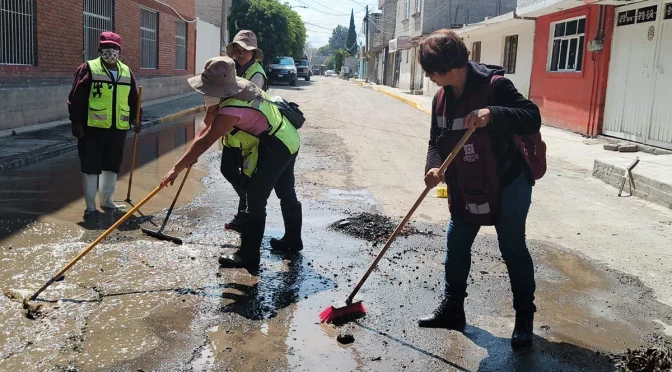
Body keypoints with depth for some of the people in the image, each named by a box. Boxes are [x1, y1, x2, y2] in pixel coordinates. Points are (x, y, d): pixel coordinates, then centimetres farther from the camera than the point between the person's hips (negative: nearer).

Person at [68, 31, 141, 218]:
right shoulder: (88, 69, -5)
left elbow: (133, 99, 18)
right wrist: (77, 122, -11)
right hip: (92, 127, -5)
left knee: (112, 165, 13)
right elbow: (76, 98, -8)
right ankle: (90, 206, 12)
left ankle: (107, 200, 28)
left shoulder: (126, 72, 11)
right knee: (91, 167, 2)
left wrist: (135, 119, 10)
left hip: (118, 128, 5)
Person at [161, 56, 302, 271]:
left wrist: (176, 169, -23)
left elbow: (205, 141, -28)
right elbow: (207, 124, 3)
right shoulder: (235, 87, -1)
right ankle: (292, 240, 38)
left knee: (255, 201, -7)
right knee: (286, 194, 22)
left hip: (274, 148, -10)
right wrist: (192, 153, -7)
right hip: (288, 140, 10)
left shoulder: (231, 110, -30)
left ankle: (248, 255, 0)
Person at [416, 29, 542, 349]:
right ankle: (452, 309, 26)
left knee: (513, 250, 2)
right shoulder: (442, 98, 2)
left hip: (507, 183, -7)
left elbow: (532, 118, -24)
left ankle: (524, 319, 17)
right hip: (465, 187, 7)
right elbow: (437, 140, 5)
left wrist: (493, 115, -40)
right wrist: (434, 167, -15)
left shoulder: (494, 86, -19)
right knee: (456, 245, 11)